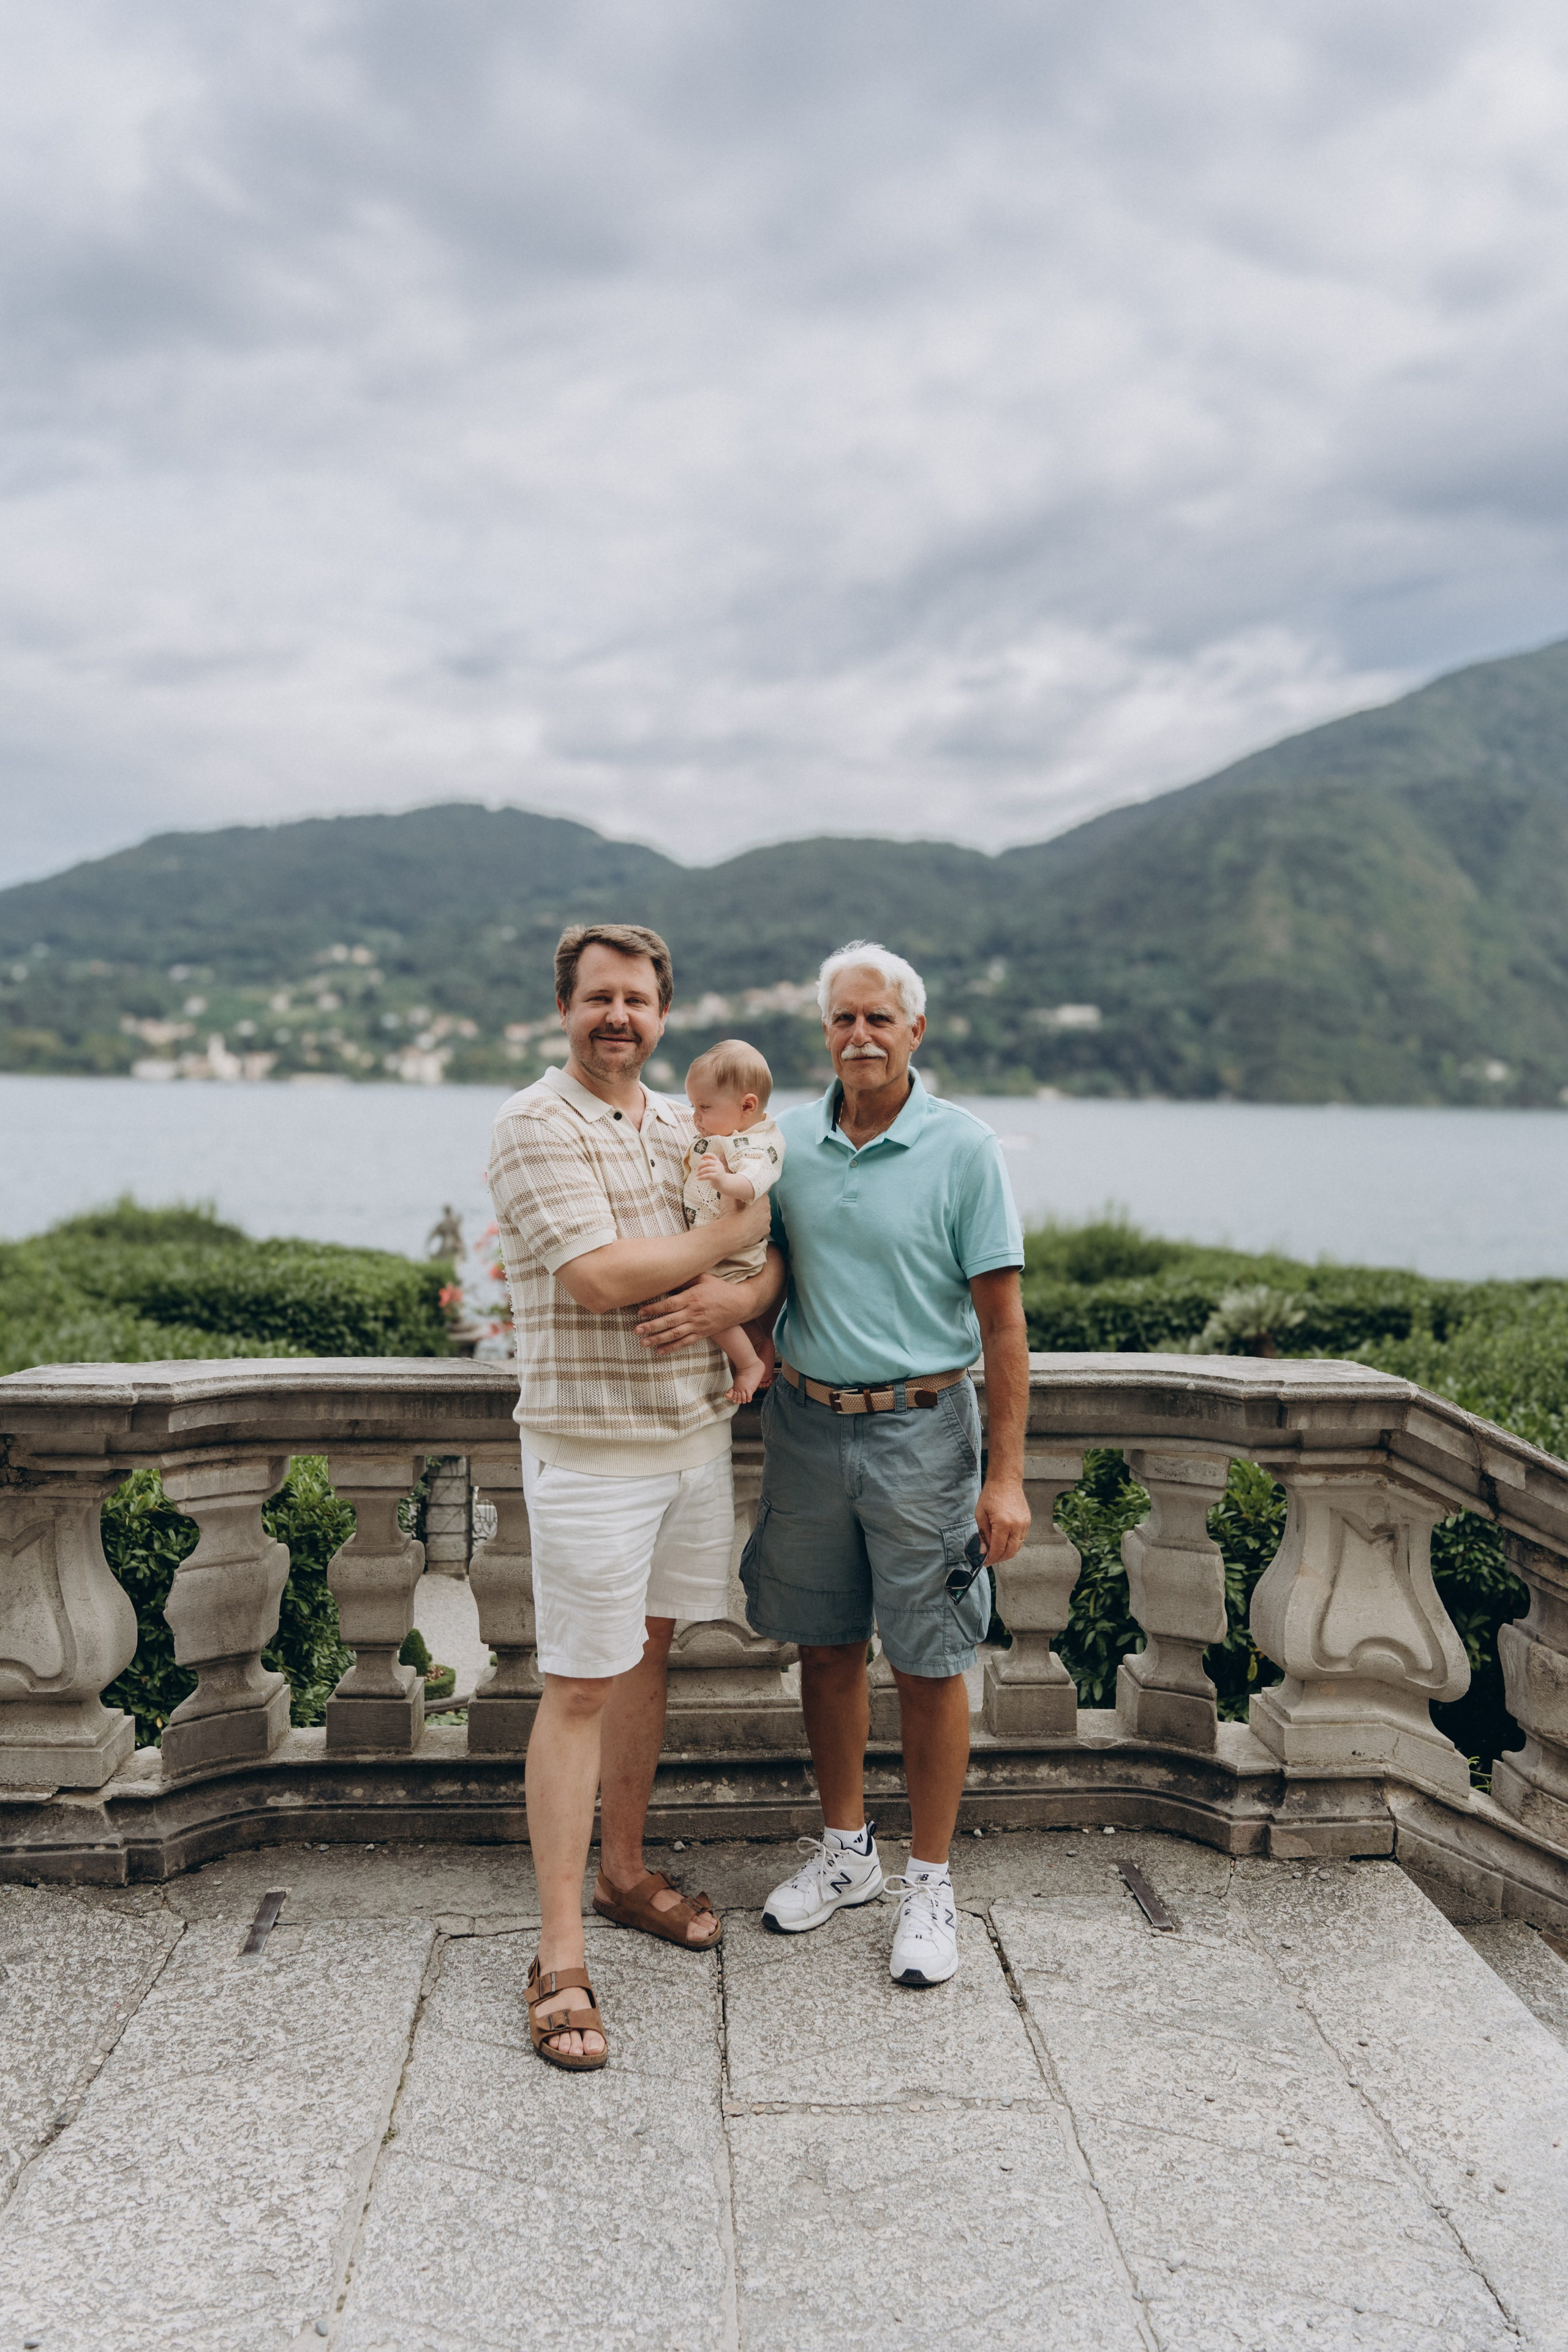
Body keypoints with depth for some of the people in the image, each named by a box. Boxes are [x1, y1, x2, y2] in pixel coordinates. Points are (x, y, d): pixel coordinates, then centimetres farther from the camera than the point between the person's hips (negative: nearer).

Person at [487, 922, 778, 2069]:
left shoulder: (688, 1126, 11)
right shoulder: (537, 1124, -10)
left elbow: (769, 1255, 12)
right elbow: (600, 1276, -21)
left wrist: (746, 1296, -11)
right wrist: (732, 1232, -10)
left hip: (697, 1427, 7)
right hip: (591, 1445, -6)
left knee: (649, 1650, 17)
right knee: (579, 1686, -3)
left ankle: (625, 1872, 33)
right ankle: (560, 1959, 6)